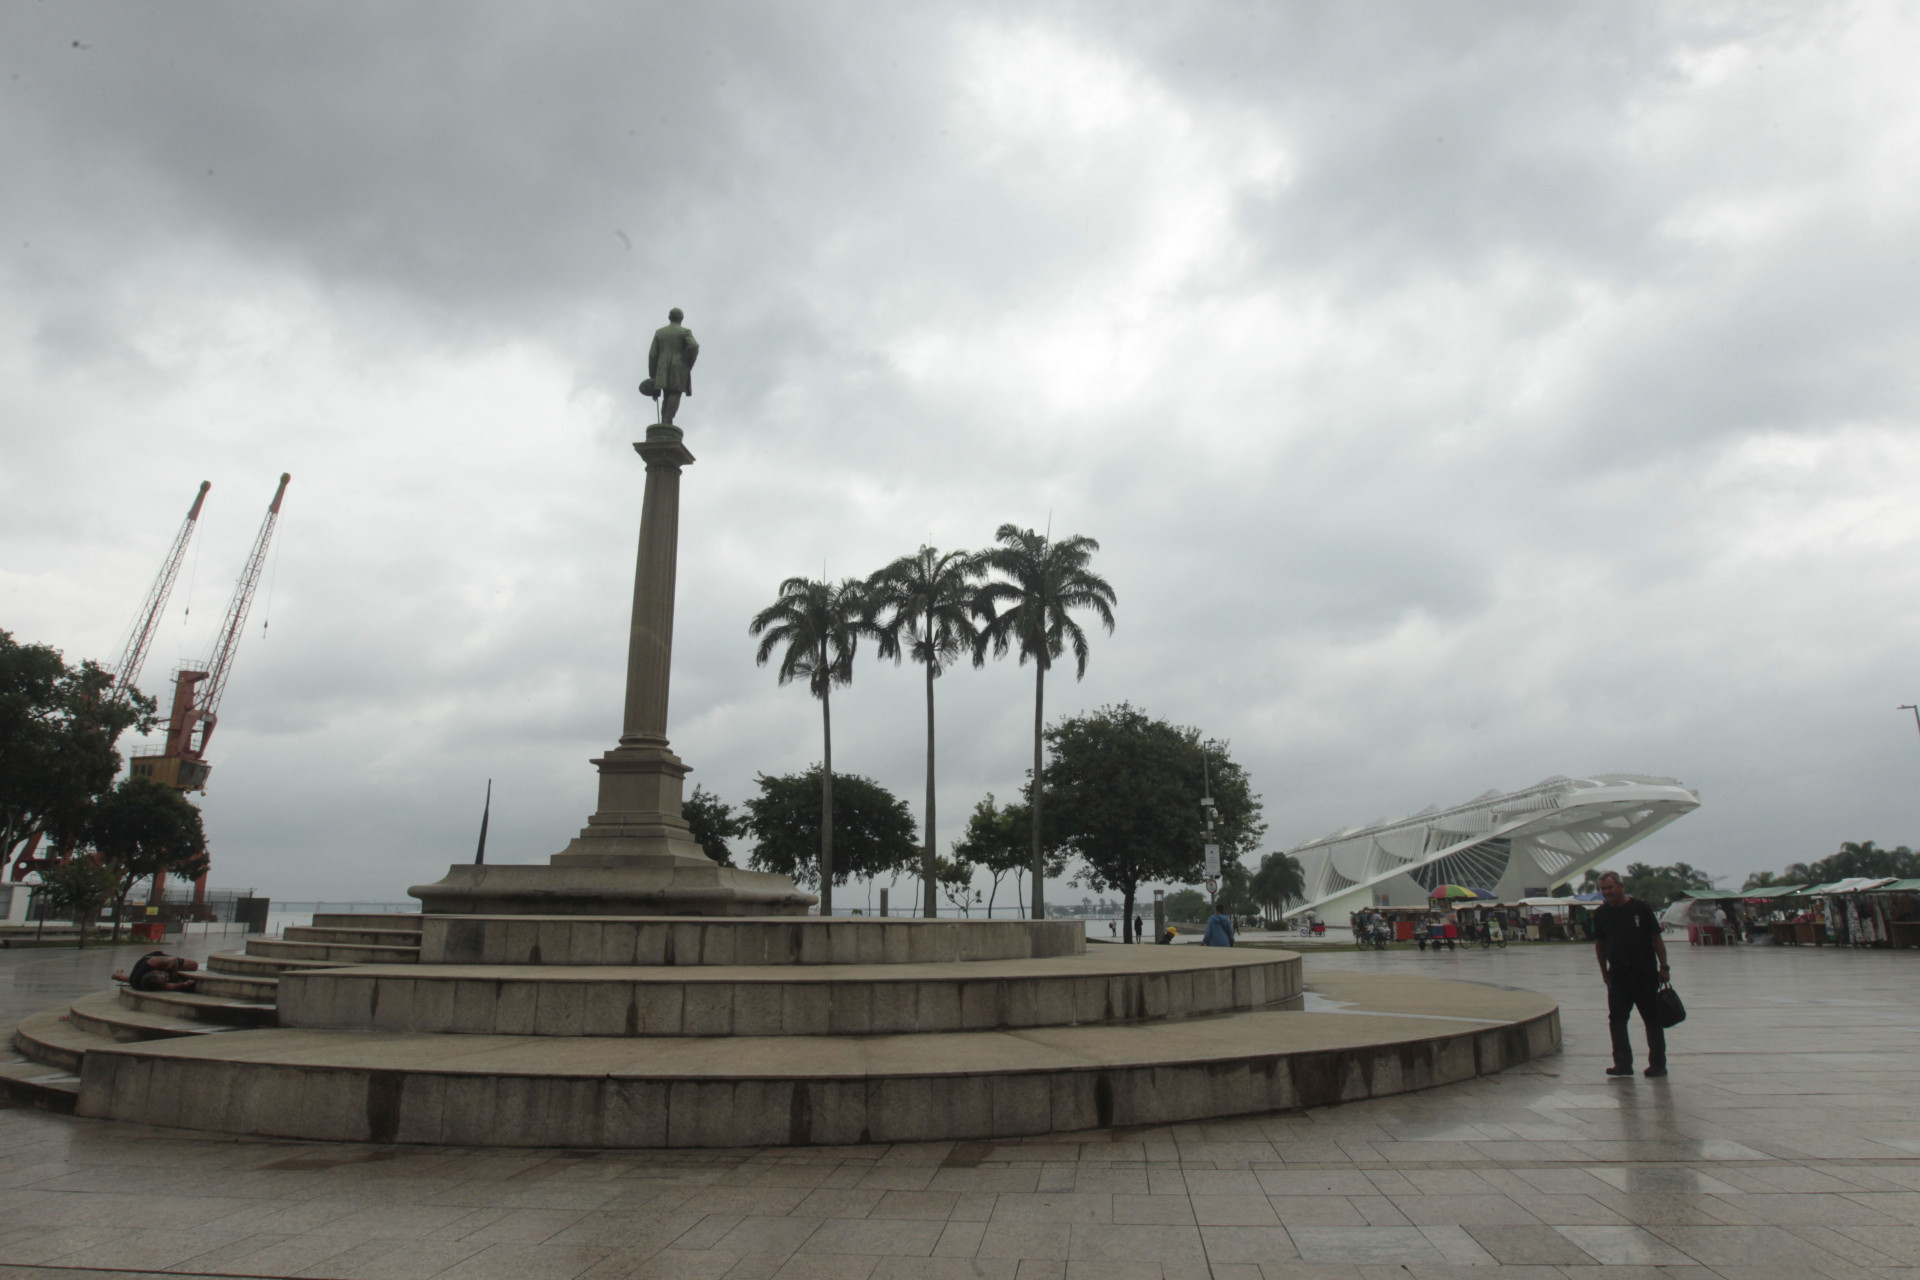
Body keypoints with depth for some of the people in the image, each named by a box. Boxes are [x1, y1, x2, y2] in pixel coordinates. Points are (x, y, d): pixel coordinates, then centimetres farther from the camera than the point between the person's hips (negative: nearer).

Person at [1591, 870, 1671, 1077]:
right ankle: (1623, 1063, 10)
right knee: (1616, 1020, 3)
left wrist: (1664, 966, -6)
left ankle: (1658, 1064, 13)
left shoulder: (1641, 908, -7)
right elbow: (1600, 943, 13)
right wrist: (1604, 970, 13)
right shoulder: (1600, 914, 4)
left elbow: (1656, 938, -3)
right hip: (1617, 976, 4)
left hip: (1646, 975, -4)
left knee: (1652, 1019, 5)